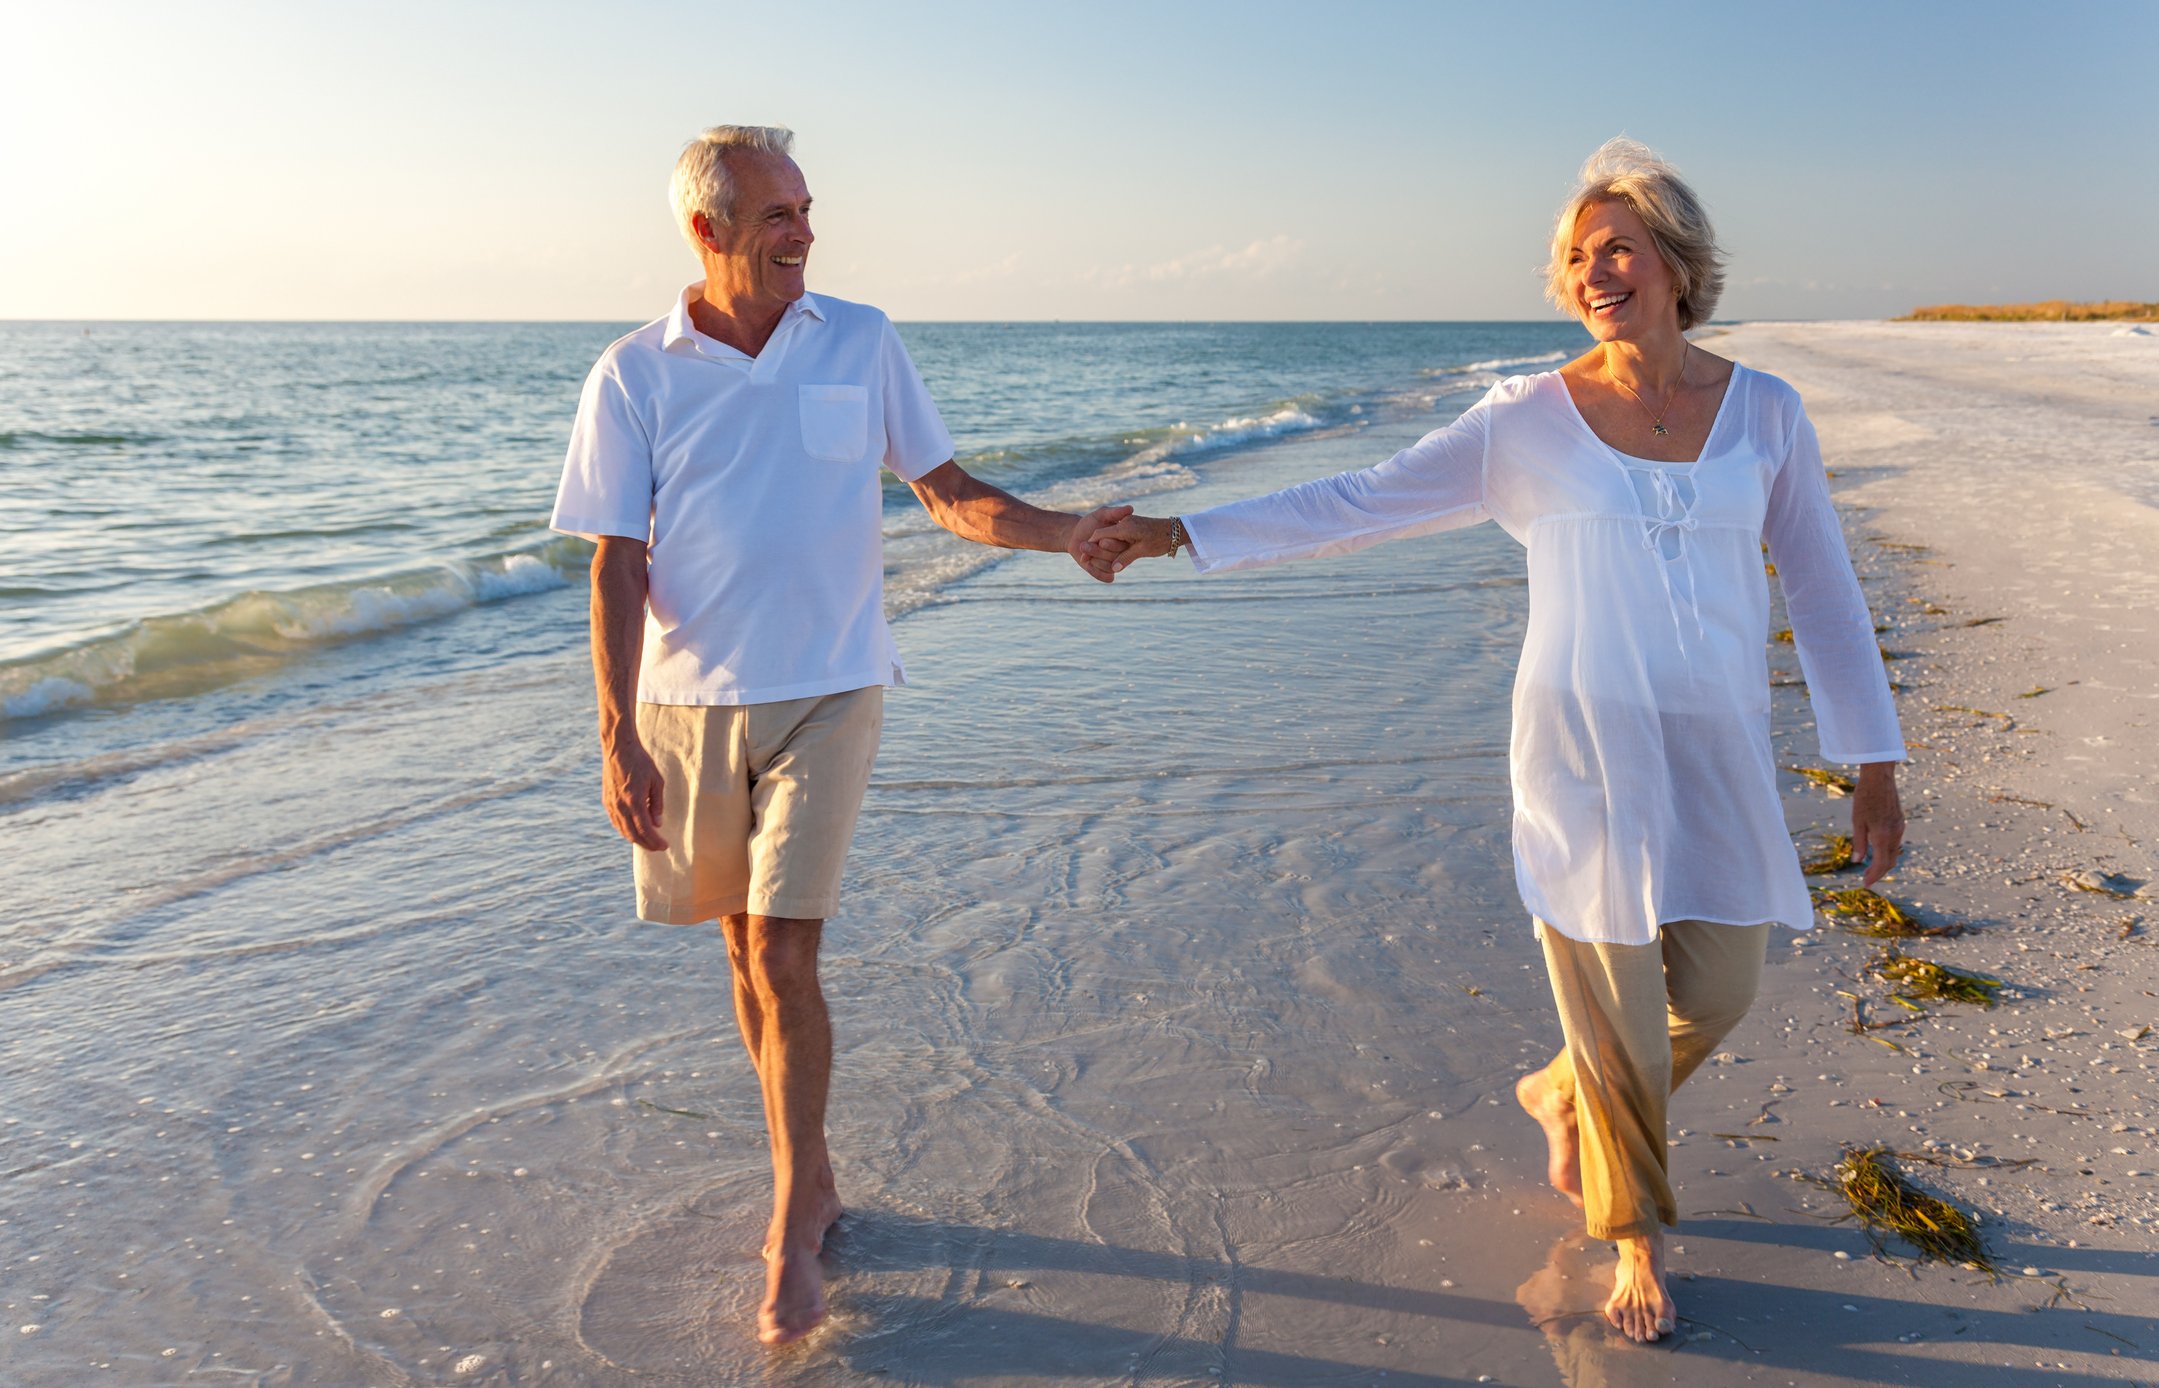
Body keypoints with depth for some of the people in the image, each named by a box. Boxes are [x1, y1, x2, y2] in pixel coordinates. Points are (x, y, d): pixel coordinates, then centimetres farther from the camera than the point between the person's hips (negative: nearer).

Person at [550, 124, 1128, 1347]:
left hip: (825, 696, -1)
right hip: (687, 706, 1)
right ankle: (813, 1179, 30)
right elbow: (616, 566, -3)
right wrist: (618, 738, -9)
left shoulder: (862, 342, 1)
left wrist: (1066, 533, -12)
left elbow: (949, 493, 5)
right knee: (750, 953, 11)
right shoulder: (635, 375, -2)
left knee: (784, 955, -8)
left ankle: (790, 1232, 7)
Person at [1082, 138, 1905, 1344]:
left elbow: (1825, 594, 7)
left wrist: (1875, 765, 5)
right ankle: (1636, 1238, 29)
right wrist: (1183, 534, -8)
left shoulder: (1764, 412, 3)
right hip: (1582, 744, -3)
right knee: (1616, 1005, 3)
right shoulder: (1531, 419, -3)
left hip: (1718, 751, 3)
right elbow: (1360, 504, -2)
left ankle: (1562, 1094, 40)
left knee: (1718, 993, 8)